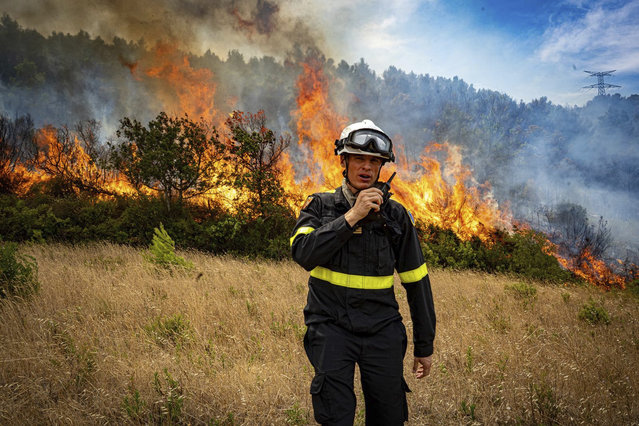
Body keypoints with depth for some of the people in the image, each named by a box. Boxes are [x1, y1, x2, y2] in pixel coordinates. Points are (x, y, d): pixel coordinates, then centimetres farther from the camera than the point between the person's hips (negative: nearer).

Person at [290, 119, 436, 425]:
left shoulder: (396, 216, 4)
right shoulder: (320, 206, 3)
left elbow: (417, 282, 9)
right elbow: (303, 253, -16)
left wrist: (425, 345, 10)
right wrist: (352, 217, -20)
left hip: (382, 330, 2)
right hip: (331, 327, -1)